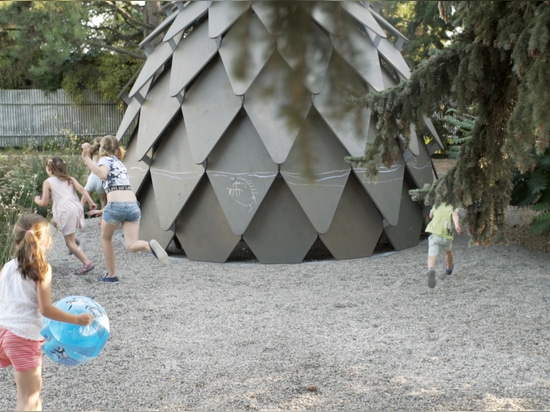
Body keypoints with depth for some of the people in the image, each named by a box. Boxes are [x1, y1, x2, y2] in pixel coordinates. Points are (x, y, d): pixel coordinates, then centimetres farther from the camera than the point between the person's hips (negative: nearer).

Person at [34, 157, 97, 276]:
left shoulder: (48, 182, 5)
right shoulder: (70, 179, 18)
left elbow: (44, 203, 4)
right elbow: (81, 189, 2)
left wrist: (37, 200, 24)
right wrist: (90, 202, 0)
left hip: (65, 211, -6)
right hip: (77, 208, 6)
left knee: (70, 243, 0)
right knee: (55, 221, 34)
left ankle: (87, 263, -11)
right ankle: (74, 238, 21)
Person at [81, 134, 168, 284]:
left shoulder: (105, 159, 6)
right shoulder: (120, 162, 27)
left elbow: (102, 173, -17)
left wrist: (86, 158, -15)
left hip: (115, 206, -5)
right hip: (133, 205, 5)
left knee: (106, 238, 21)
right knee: (131, 245, -1)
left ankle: (111, 275, 24)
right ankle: (149, 245, -33)